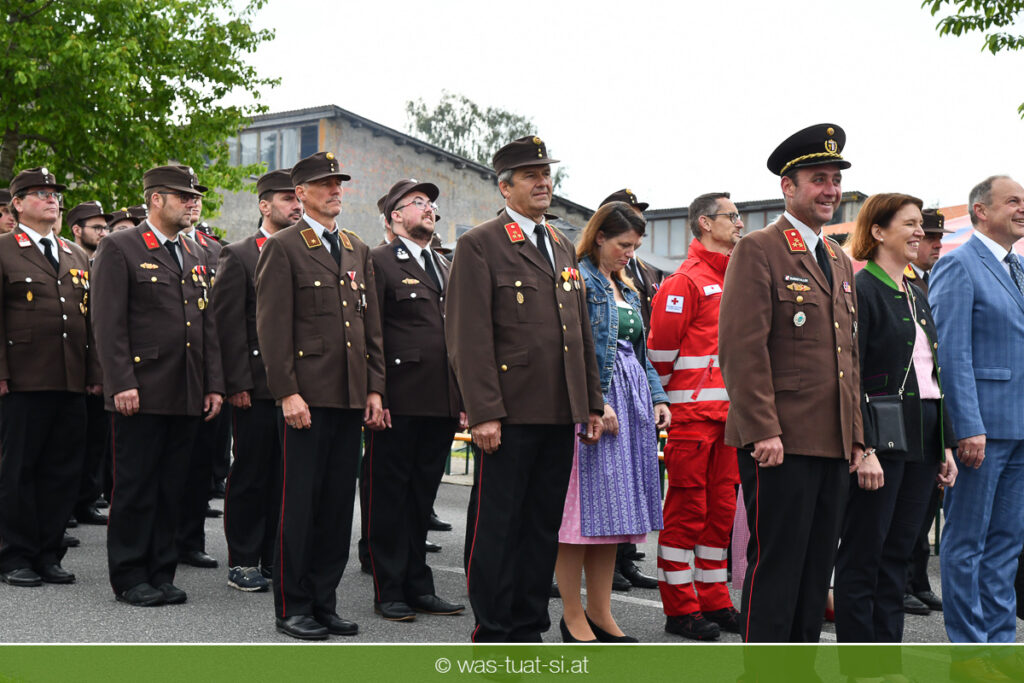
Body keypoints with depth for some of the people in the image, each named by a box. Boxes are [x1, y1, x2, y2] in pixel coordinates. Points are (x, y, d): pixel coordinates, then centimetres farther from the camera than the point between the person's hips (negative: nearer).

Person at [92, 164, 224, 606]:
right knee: (135, 487, 1)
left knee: (171, 487, 10)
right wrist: (122, 383, -16)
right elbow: (108, 322, -8)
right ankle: (129, 578, 13)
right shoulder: (119, 248, -2)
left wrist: (214, 384, 11)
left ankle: (160, 574, 19)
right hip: (141, 394, -6)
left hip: (187, 396, 6)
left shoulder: (194, 255, 18)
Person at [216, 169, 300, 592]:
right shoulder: (238, 256, 0)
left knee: (285, 476, 8)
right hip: (256, 387, -4)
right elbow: (228, 324, -5)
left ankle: (275, 558, 19)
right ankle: (243, 562, 13)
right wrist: (237, 383, -12)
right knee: (250, 475, 3)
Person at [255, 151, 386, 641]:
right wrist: (288, 393, -15)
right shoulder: (282, 248, -2)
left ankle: (324, 601, 20)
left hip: (351, 398, 6)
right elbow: (273, 327, -8)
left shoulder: (358, 250, 17)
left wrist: (375, 389, 9)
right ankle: (293, 608, 11)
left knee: (338, 503, 10)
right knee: (299, 503, 0)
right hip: (306, 397, -6)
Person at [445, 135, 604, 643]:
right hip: (509, 414, -7)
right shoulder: (479, 245, -4)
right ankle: (493, 632, 15)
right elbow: (470, 337, -11)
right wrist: (483, 412, -17)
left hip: (560, 414, 7)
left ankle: (529, 628, 24)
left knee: (543, 525, 12)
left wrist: (593, 403, 15)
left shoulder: (562, 247, 18)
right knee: (496, 525, 3)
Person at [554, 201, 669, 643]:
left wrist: (657, 397, 10)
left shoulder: (627, 289, 20)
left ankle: (600, 614, 18)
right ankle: (573, 618, 6)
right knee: (583, 508, -4)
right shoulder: (577, 279, -6)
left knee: (612, 513, 10)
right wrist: (595, 403, -20)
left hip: (629, 404, 8)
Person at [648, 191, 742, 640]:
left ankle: (714, 600, 22)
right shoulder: (685, 282, -10)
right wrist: (674, 394, -1)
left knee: (721, 507, 12)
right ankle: (680, 608, 7)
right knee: (687, 509, -1)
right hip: (693, 413, -8)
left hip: (729, 413, 8)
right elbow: (660, 347, -12)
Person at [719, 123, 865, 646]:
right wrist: (763, 430, -19)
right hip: (781, 443, -8)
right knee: (775, 565, -2)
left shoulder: (840, 261, 19)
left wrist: (855, 434, 15)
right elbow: (741, 348, -14)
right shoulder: (758, 250, -6)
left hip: (833, 445, 8)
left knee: (817, 568, 13)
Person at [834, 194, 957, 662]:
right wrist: (864, 449, -20)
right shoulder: (860, 290, -9)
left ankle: (888, 657, 19)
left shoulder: (917, 297, 17)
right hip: (881, 434, -8)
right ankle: (857, 663, 8)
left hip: (923, 437, 8)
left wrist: (945, 445, 14)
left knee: (898, 552, 12)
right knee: (863, 555, 0)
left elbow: (933, 375, 19)